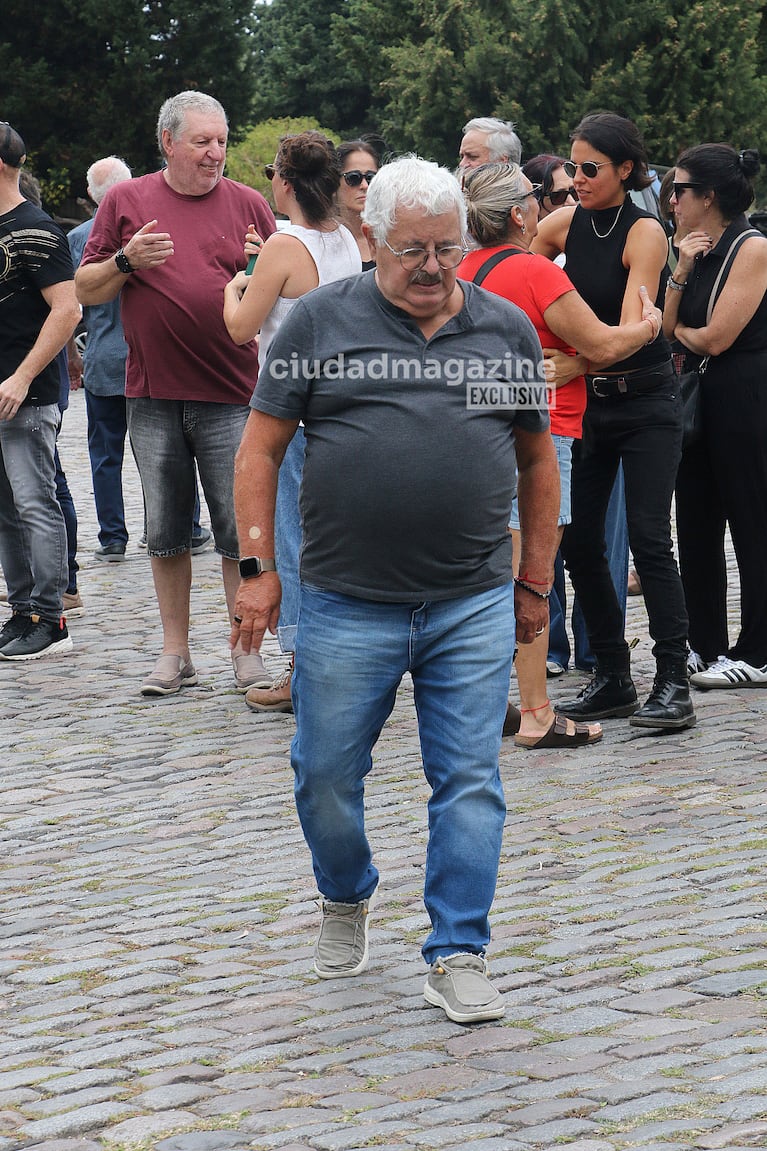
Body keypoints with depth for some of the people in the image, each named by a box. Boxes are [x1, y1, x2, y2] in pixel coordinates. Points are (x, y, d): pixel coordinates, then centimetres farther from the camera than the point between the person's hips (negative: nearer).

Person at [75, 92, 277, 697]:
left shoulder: (248, 205, 6)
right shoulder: (126, 201, 7)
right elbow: (86, 289, 7)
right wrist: (126, 261, -10)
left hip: (230, 396, -1)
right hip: (154, 396, 1)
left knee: (239, 531, -1)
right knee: (165, 530, 8)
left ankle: (247, 649, 9)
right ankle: (175, 653, 17)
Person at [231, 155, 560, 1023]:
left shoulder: (507, 329, 7)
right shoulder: (321, 321, 0)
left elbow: (538, 459, 15)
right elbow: (261, 447, 2)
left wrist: (535, 583, 13)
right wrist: (258, 570, -4)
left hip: (475, 608, 1)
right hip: (345, 605, -1)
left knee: (470, 781, 0)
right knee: (326, 774, 9)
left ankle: (457, 954, 8)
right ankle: (346, 901, 36)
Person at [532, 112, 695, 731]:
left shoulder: (645, 232, -13)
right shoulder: (566, 224, 3)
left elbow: (629, 330, -23)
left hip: (646, 404, -6)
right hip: (587, 401, 6)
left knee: (649, 538, -12)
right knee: (578, 539, 3)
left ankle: (673, 682, -9)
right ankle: (612, 678, 12)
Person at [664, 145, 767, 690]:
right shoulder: (699, 251, 11)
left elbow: (716, 337, -17)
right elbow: (666, 328, 6)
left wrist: (678, 330, 1)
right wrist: (681, 271, -5)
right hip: (698, 395, 9)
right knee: (696, 523, 11)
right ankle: (708, 648, 19)